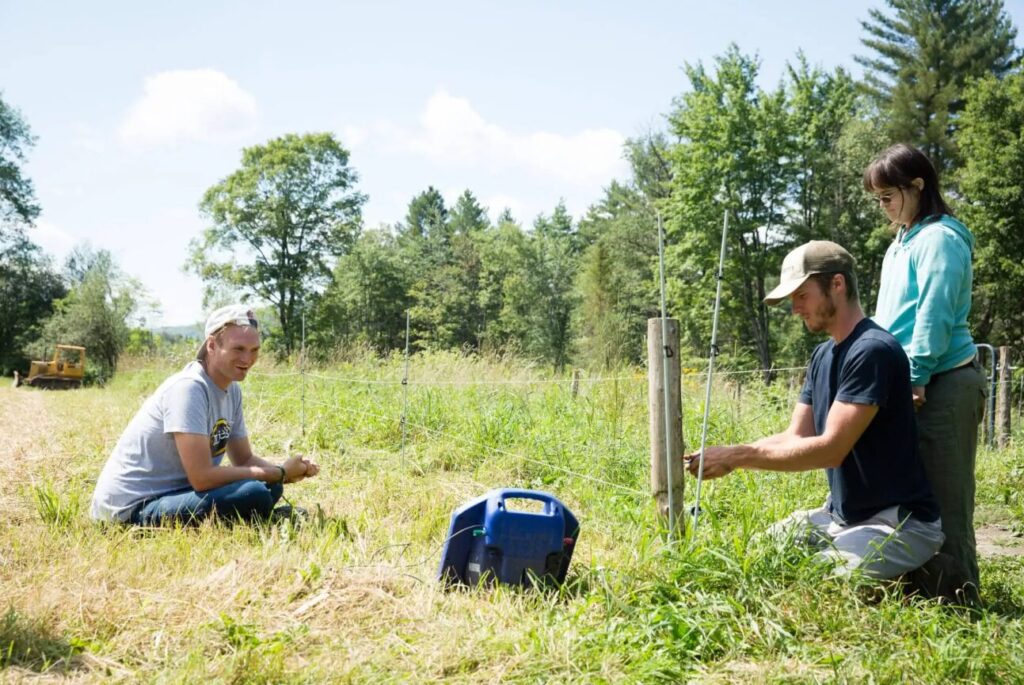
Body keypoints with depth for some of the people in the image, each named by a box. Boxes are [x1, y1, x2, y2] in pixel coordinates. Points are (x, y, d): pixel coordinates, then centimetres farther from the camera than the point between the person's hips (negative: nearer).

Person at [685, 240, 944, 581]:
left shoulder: (873, 350, -21)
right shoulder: (822, 354, 9)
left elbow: (831, 448, -26)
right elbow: (795, 437, 6)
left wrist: (738, 456, -25)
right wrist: (726, 455, -10)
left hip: (898, 522, -8)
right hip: (840, 514, 8)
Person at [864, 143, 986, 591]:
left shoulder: (939, 239, -11)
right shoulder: (901, 243, 18)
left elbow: (935, 317, -18)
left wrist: (914, 379, -18)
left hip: (942, 386, -9)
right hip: (913, 386, 9)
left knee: (945, 500, -3)